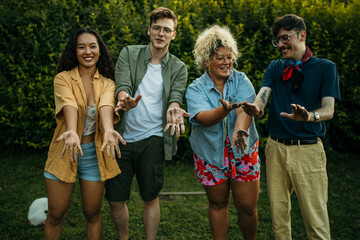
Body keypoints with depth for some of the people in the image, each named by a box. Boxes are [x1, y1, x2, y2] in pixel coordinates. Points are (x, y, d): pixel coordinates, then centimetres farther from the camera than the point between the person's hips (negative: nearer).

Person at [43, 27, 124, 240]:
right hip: (65, 152, -1)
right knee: (56, 215, 7)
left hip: (94, 153, 1)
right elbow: (69, 106, -25)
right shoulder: (63, 78, -5)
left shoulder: (107, 83, 0)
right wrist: (72, 132, -45)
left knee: (93, 214, 12)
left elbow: (106, 106, -21)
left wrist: (108, 130, -43)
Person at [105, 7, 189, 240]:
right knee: (115, 199, 7)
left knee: (150, 198, 5)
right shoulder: (129, 54, 4)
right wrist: (125, 99, -35)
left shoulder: (179, 68, 7)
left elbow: (176, 94, -8)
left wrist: (173, 108, -34)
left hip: (153, 140, 0)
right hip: (123, 136, 1)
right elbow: (122, 85, -10)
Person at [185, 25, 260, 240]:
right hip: (211, 155, 0)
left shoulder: (241, 81, -3)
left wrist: (240, 131, -40)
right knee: (218, 204, 16)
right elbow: (203, 117, -23)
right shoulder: (196, 89, -5)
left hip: (244, 153, 0)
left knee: (247, 206, 4)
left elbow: (245, 111, -20)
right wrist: (225, 109, -43)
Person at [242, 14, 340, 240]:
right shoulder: (275, 68, 13)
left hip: (308, 149, -3)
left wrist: (308, 116, -33)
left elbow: (328, 110, -10)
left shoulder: (325, 67, 1)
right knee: (278, 212, 11)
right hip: (276, 147, 4)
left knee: (316, 218, -3)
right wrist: (256, 108, -29)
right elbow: (262, 96, -4)